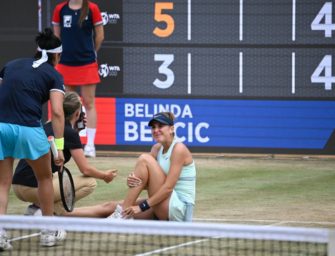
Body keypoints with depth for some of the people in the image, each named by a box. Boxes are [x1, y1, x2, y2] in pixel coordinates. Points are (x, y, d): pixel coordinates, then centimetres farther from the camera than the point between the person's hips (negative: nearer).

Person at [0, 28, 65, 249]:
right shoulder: (53, 75, 7)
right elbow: (57, 112, -6)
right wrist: (59, 146, -8)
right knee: (44, 177, 21)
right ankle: (48, 232, 27)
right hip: (28, 128, -3)